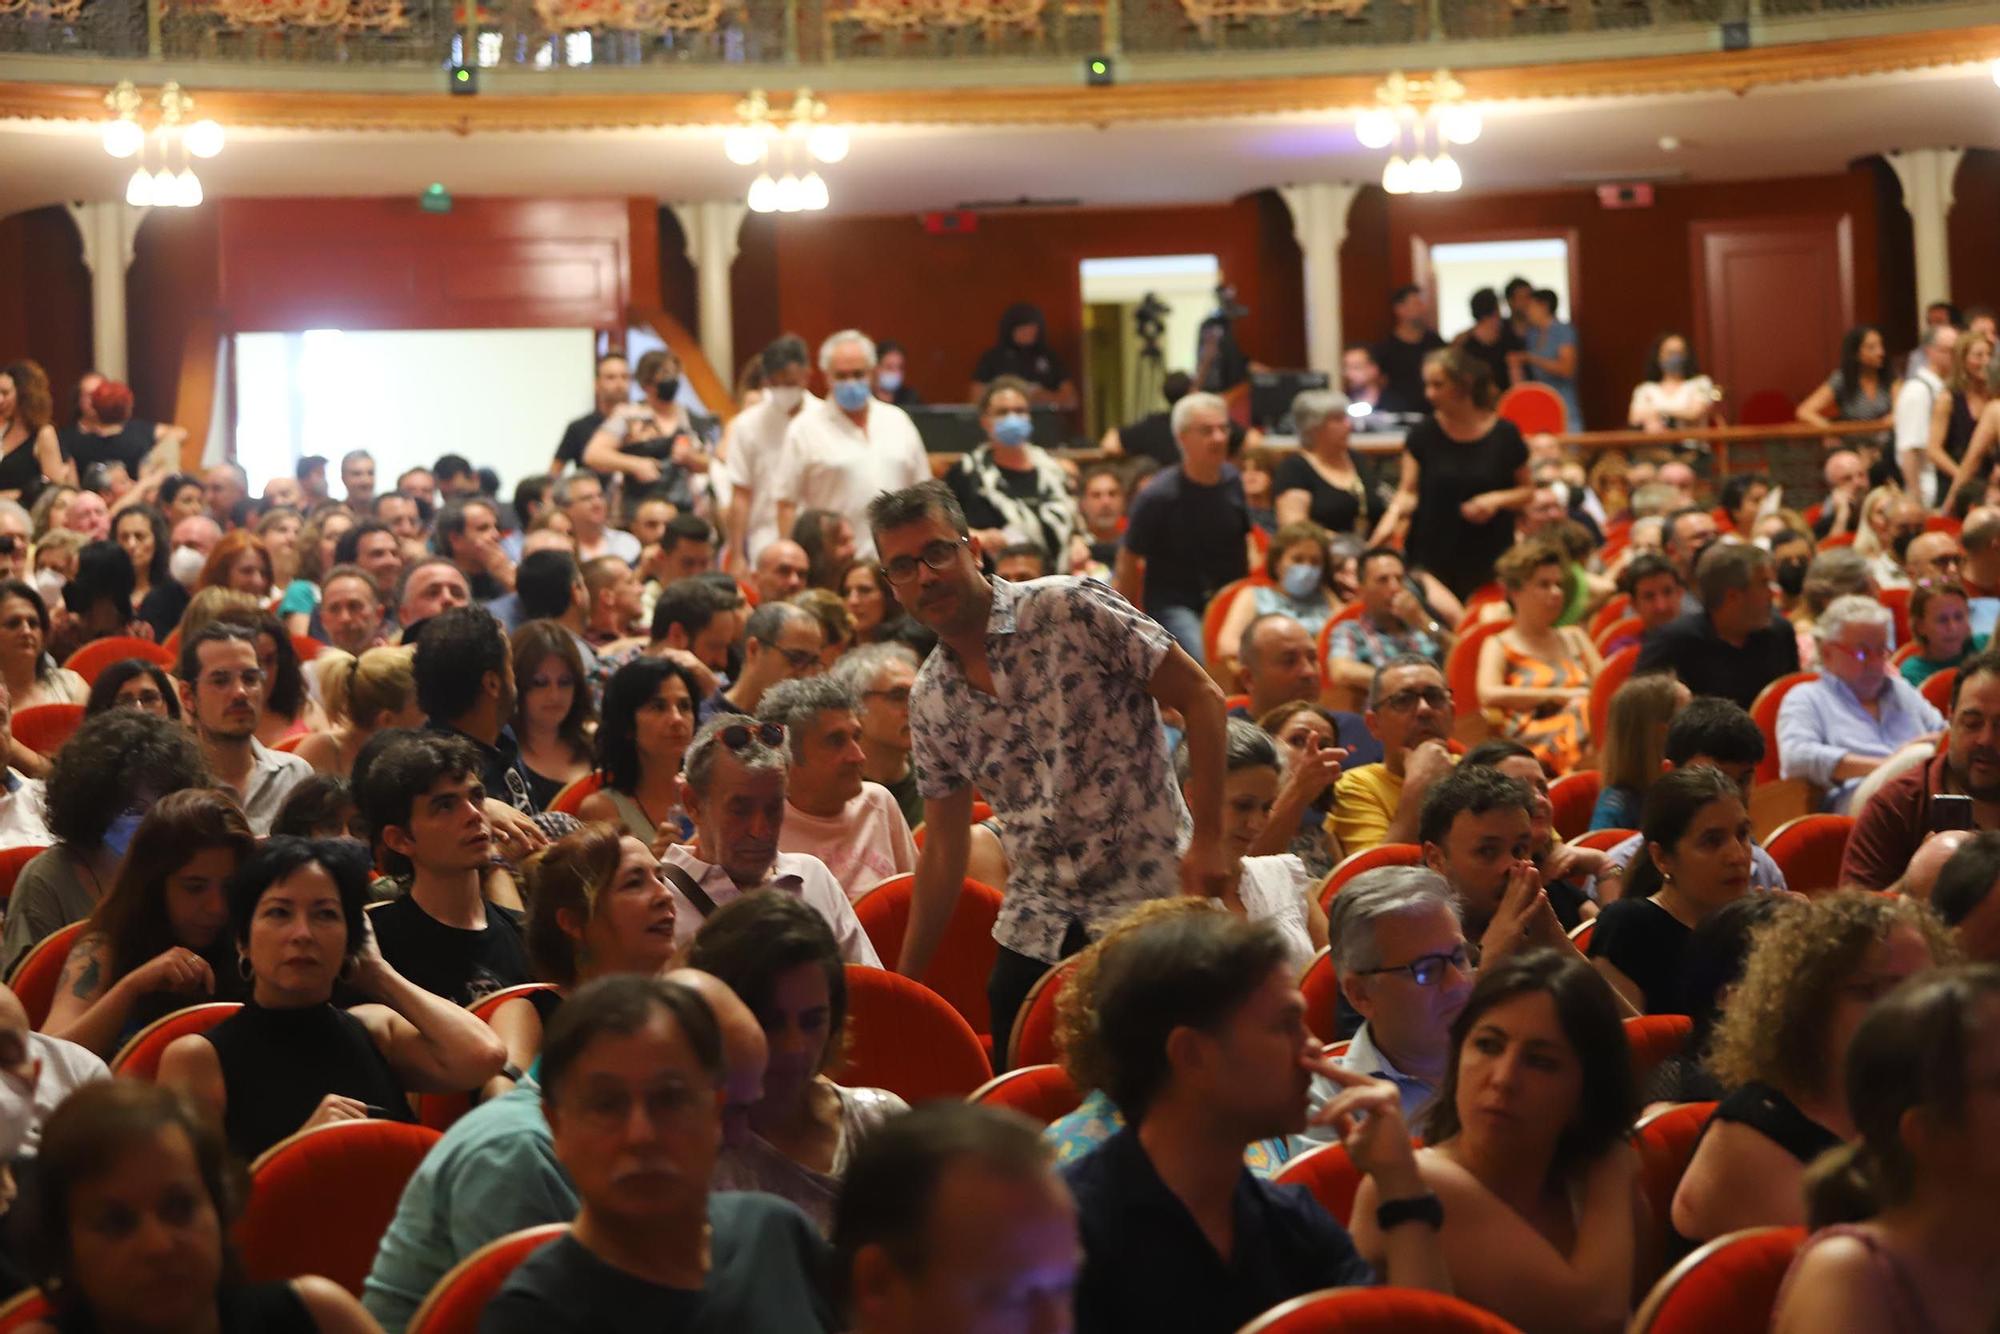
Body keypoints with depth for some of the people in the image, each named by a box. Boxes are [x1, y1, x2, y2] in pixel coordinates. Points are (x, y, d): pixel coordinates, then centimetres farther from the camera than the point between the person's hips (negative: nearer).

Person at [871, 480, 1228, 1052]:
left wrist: (1207, 839, -15)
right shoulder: (930, 700, 7)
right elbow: (944, 848, 13)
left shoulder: (1069, 609, -9)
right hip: (1034, 928, 5)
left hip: (1148, 899, -5)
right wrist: (904, 979, 10)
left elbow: (1201, 698, -8)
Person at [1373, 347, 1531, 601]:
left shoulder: (1504, 435, 0)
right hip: (1431, 559, 0)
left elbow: (1527, 492, 9)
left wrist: (1498, 499, -10)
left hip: (1489, 561, 0)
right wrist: (1393, 515, -21)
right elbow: (1409, 492, -1)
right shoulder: (1424, 434, 2)